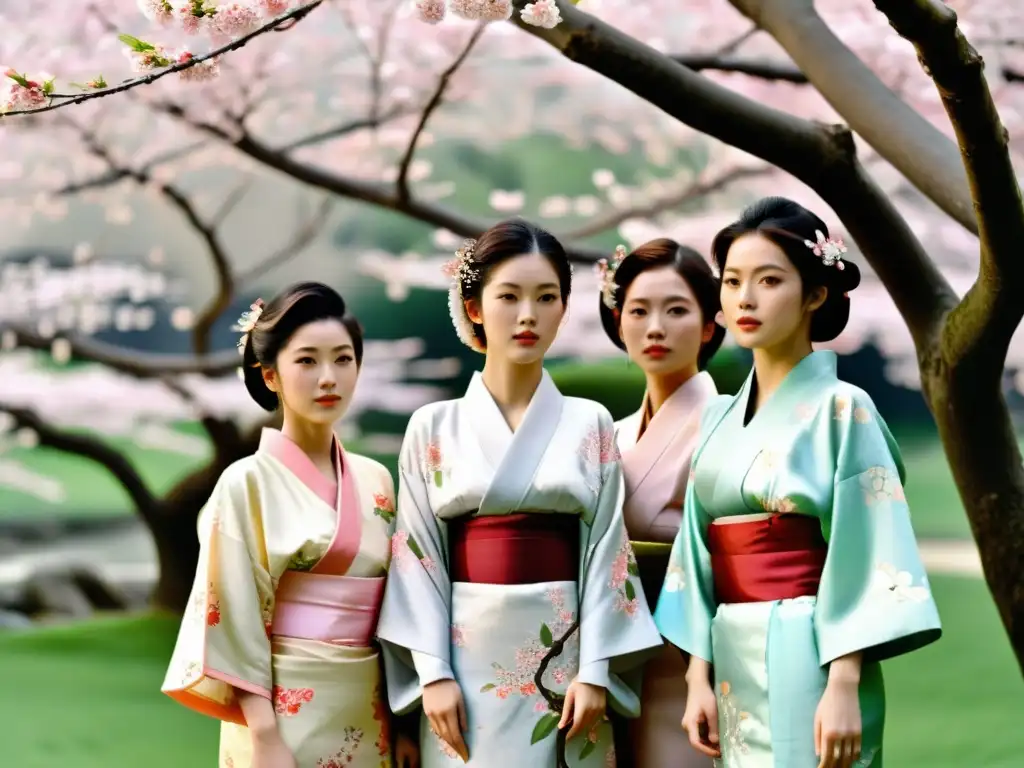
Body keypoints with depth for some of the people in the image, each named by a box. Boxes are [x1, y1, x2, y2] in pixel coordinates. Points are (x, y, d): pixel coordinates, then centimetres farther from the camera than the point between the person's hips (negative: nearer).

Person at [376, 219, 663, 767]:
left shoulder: (590, 424, 6)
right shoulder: (434, 427, 5)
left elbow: (605, 552, 1)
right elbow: (418, 557, 1)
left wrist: (594, 671, -8)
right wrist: (433, 672, -8)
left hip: (564, 658, 0)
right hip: (470, 659, 0)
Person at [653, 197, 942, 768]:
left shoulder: (840, 410, -6)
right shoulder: (721, 419, 13)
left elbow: (864, 559, -12)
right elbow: (702, 561, 12)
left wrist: (843, 689, -19)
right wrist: (699, 678, 5)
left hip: (809, 660, -6)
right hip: (736, 663, 6)